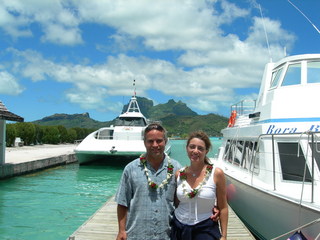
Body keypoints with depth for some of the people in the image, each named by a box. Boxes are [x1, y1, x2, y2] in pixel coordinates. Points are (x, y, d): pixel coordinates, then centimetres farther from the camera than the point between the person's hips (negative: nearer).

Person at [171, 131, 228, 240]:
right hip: (179, 229, 3)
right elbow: (175, 203, 10)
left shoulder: (217, 173, -10)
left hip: (206, 229, -3)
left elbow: (223, 207, -4)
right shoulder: (179, 174, -1)